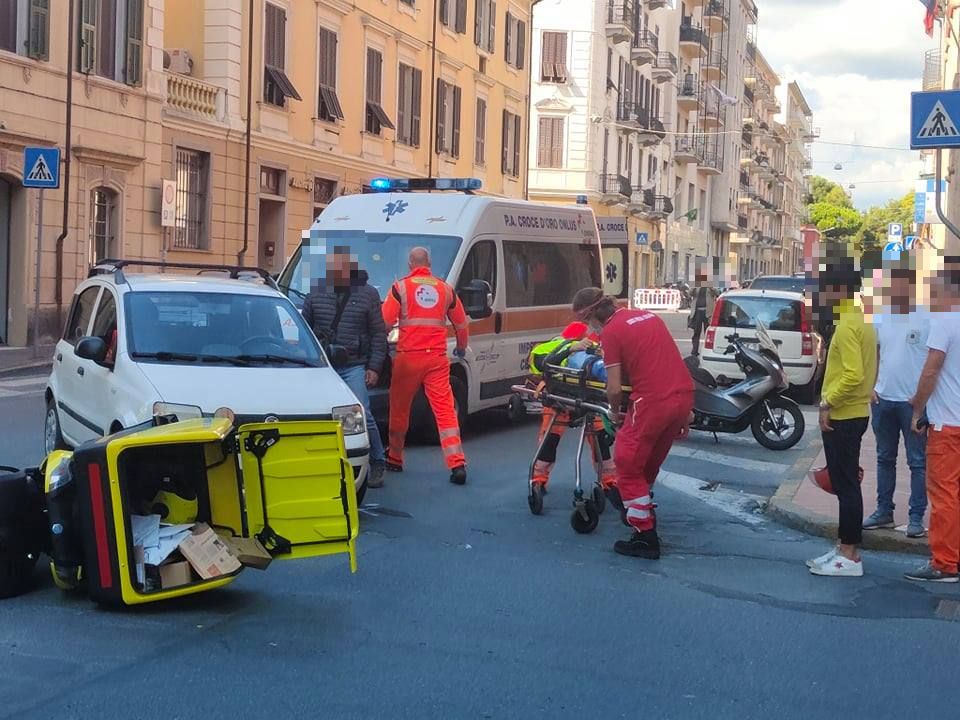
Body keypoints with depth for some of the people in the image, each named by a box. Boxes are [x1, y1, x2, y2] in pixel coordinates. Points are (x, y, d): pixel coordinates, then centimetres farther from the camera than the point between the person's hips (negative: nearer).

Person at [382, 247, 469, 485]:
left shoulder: (401, 287, 1)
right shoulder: (445, 289, 10)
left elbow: (385, 322, -5)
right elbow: (462, 324, 20)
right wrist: (461, 348, 37)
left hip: (408, 357, -2)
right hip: (437, 358, 2)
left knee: (399, 409, 14)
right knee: (445, 410, -2)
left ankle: (395, 459, 25)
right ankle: (457, 463, -12)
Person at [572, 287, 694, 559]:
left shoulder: (611, 332, -5)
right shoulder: (649, 316, 18)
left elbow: (615, 389, -6)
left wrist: (614, 412, 13)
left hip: (653, 401, -8)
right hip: (684, 396, 8)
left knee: (628, 466, 5)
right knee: (650, 463, 25)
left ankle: (646, 538, 4)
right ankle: (642, 508, 42)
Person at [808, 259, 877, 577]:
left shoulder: (847, 325, -18)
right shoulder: (860, 321, 14)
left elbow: (854, 374, -26)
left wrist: (828, 403, -18)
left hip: (842, 417, -10)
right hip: (852, 414, 10)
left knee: (846, 485, -5)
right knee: (846, 483, 14)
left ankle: (850, 556, -1)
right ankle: (846, 548, 20)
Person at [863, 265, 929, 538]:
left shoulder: (927, 320, -10)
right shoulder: (881, 318, 5)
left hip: (913, 402, -5)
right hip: (883, 399, 5)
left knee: (917, 462, 2)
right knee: (885, 459, 14)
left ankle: (917, 517, 8)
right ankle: (884, 512, 23)